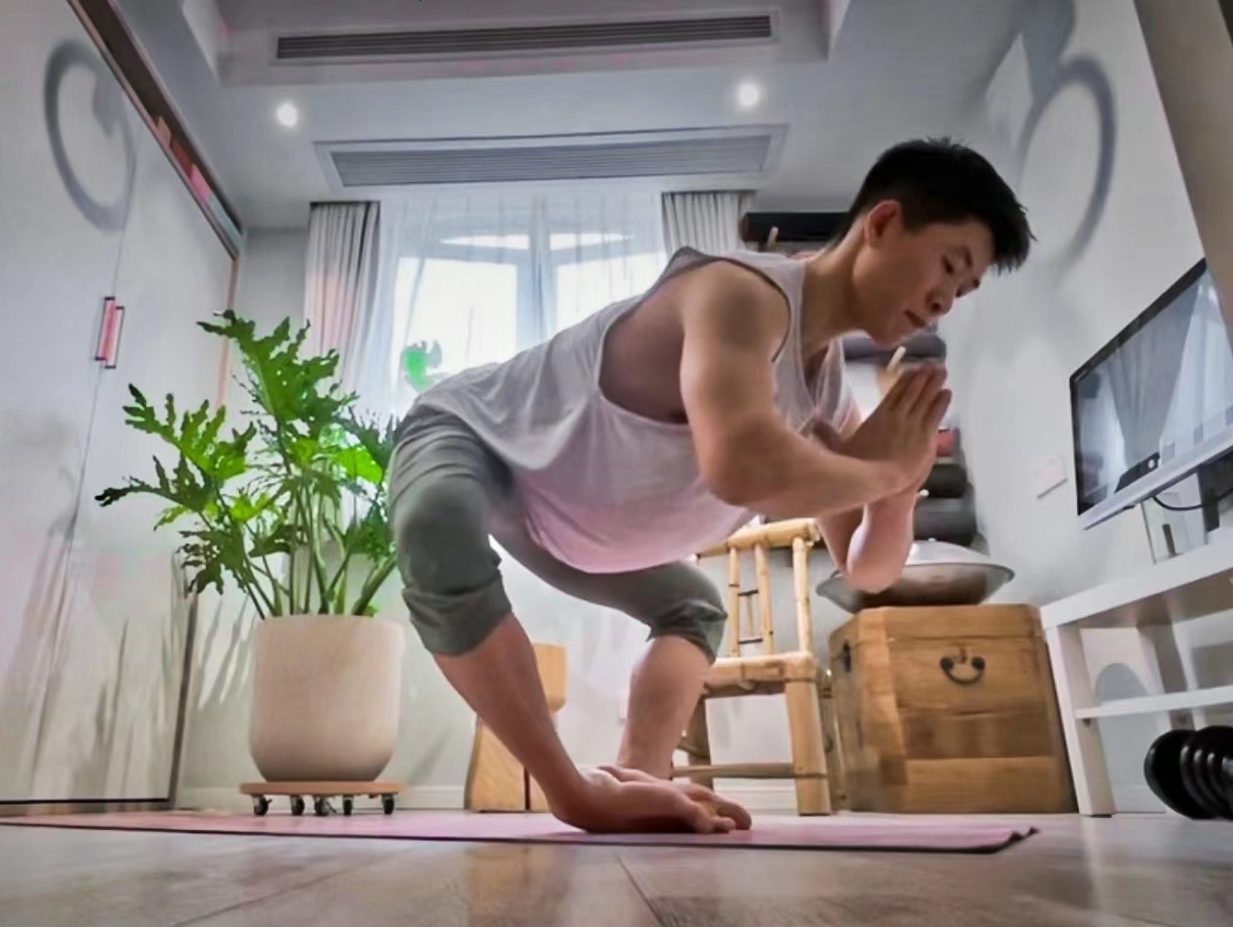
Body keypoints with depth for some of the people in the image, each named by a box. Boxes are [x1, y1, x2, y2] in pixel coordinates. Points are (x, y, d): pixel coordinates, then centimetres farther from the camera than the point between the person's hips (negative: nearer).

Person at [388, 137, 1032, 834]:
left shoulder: (828, 391, -3)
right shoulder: (745, 292, -31)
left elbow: (869, 571, 2)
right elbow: (742, 467, -52)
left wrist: (898, 487, -19)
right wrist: (885, 469, -32)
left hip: (553, 510, 9)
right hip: (467, 433, -8)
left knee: (694, 607, 20)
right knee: (442, 539, -43)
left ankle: (639, 775, 2)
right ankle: (584, 796, -29)